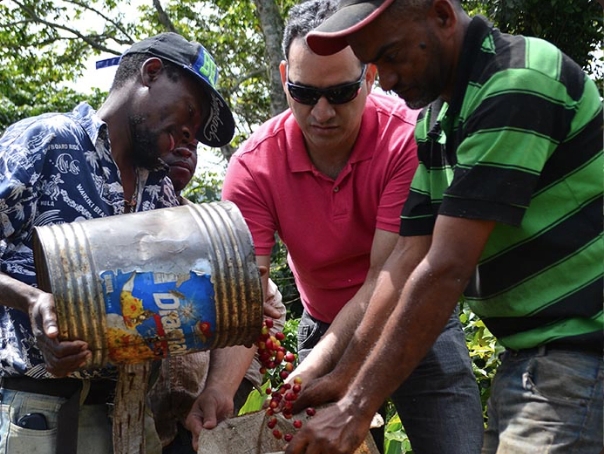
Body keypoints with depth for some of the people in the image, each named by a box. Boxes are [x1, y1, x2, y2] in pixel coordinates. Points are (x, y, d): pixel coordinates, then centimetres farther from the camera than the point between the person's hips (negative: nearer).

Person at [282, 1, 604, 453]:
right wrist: (344, 374, 2)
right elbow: (408, 257, 6)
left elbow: (446, 269, -23)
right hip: (525, 355, 8)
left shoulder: (517, 84, -20)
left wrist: (357, 408, -20)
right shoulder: (433, 125, 8)